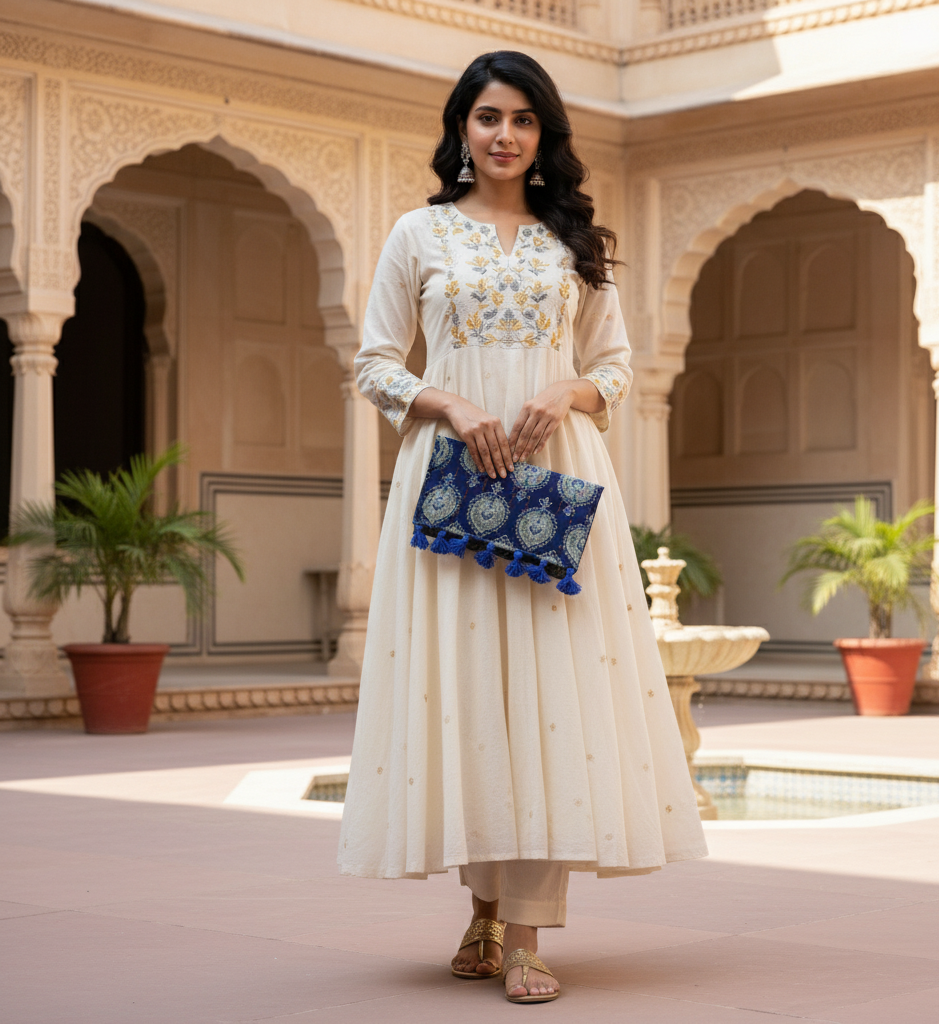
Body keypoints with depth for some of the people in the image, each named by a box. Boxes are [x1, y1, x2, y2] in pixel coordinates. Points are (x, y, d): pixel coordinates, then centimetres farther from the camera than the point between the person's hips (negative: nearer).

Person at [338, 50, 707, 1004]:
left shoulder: (574, 240, 13)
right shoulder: (420, 234, 9)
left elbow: (616, 363, 14)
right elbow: (375, 363, 6)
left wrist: (568, 394, -8)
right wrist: (450, 404, -11)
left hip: (559, 468, 1)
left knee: (550, 681, -8)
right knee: (460, 673, -3)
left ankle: (525, 932, -7)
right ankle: (486, 902, 15)